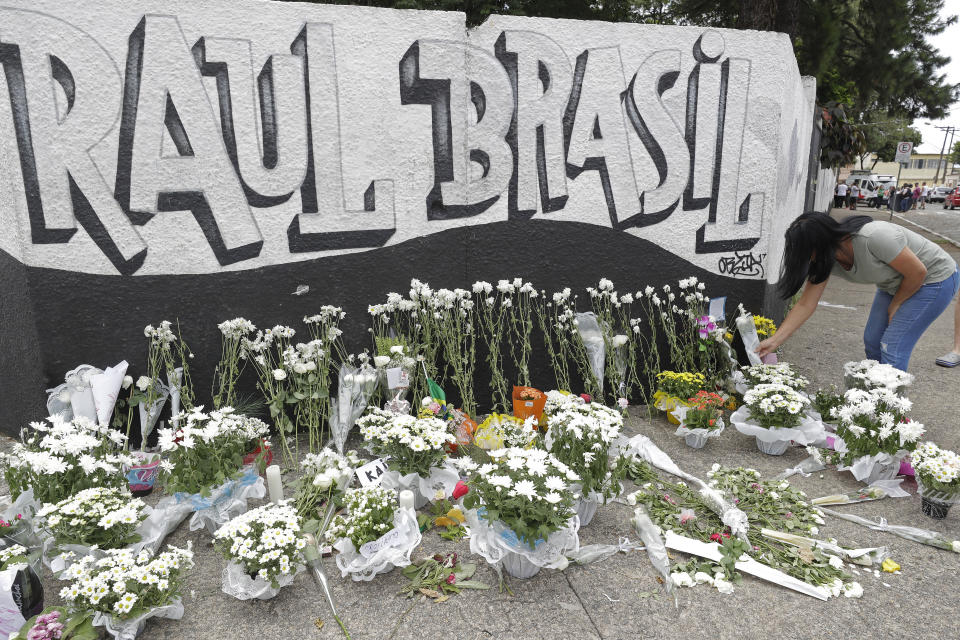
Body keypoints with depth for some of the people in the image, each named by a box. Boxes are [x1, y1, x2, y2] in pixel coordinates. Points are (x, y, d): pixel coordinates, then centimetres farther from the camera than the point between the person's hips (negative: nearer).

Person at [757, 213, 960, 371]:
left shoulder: (874, 237, -38)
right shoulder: (825, 257, -15)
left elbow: (917, 272, -25)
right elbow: (805, 305, -12)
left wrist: (894, 306, -10)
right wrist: (775, 341, -17)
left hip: (935, 277, -7)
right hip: (895, 284, 7)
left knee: (893, 347, -12)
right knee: (872, 342, 6)